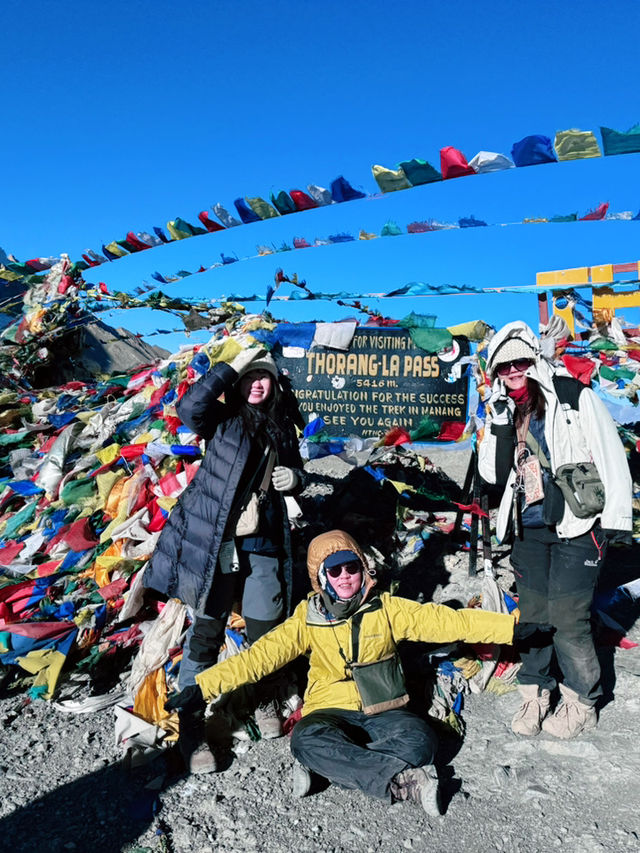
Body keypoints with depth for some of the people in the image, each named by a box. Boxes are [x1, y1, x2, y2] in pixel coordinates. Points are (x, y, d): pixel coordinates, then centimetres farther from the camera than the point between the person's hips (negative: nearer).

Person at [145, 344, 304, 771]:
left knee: (266, 631, 12)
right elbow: (189, 408, -23)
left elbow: (295, 472, 22)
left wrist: (294, 478, -2)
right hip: (218, 541, -4)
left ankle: (262, 696, 40)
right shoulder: (223, 418, -2)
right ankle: (191, 724, 18)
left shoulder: (283, 427, 10)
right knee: (207, 631, 1)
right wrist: (232, 365, -20)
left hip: (264, 545, 4)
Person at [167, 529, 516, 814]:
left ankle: (324, 767, -21)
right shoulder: (308, 619, 0)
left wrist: (515, 624, -12)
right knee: (306, 740, -34)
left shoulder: (386, 608, 0)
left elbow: (449, 621, -4)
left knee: (419, 740, -30)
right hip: (332, 711, 0)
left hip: (383, 713, 1)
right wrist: (200, 686, -15)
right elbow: (258, 656, -5)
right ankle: (402, 781, -26)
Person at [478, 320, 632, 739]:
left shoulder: (574, 397, -6)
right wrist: (500, 424, -6)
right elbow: (493, 473, 6)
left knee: (567, 616, -4)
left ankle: (582, 702, 17)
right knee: (533, 612, 11)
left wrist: (616, 518, -9)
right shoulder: (505, 412, 10)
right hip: (529, 528, 5)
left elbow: (612, 457, -7)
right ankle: (536, 693, 27)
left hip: (577, 525, -5)